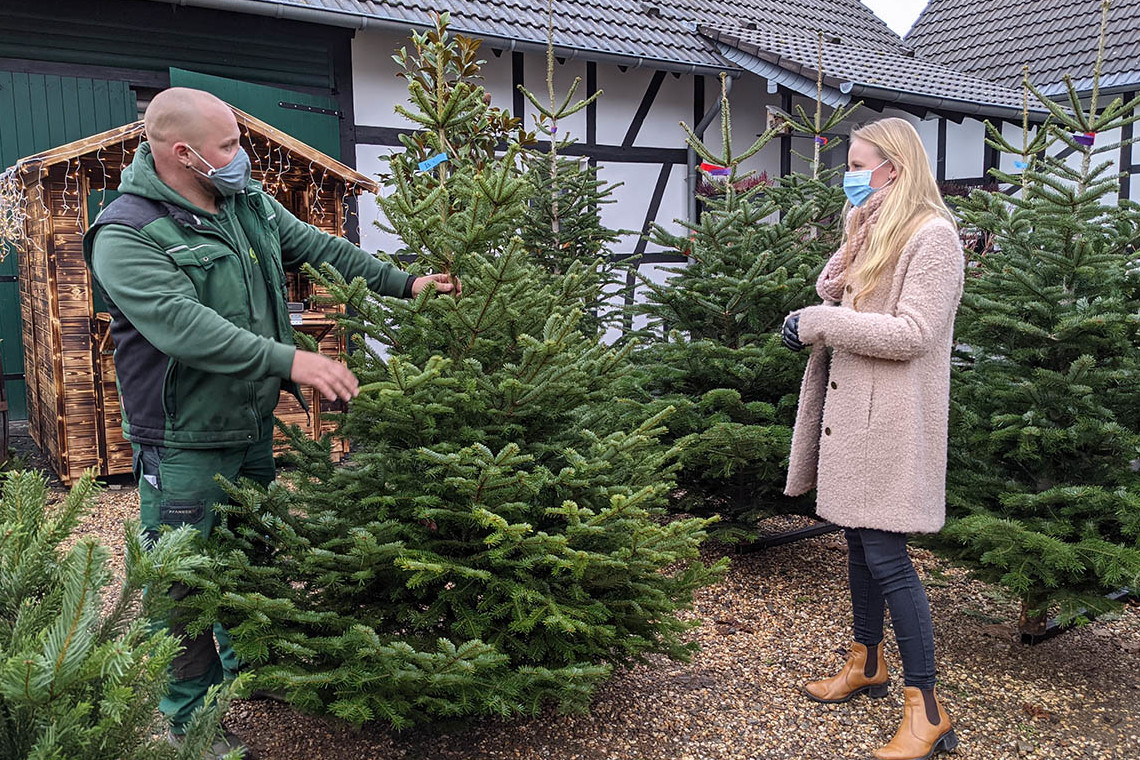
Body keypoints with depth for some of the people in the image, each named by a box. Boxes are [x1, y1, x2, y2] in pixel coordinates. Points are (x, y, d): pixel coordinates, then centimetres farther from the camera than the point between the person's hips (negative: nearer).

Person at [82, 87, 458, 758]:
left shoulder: (249, 203, 3)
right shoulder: (126, 236, -21)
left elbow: (319, 246, 10)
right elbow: (182, 326, -33)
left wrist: (406, 284, 7)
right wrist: (289, 361, -38)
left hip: (254, 423, 8)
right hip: (185, 444, -7)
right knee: (185, 582, 4)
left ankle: (247, 666, 46)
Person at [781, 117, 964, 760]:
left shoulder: (932, 236, -12)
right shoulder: (874, 230, 17)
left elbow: (912, 333, -21)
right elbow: (831, 291, 12)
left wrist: (816, 323, -17)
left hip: (891, 421, -9)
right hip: (851, 414, 9)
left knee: (886, 557, -7)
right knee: (860, 544, 18)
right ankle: (868, 664, 35)